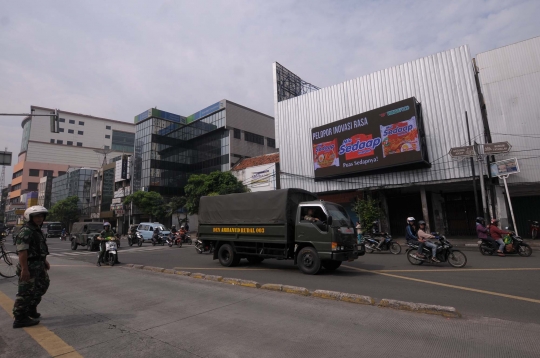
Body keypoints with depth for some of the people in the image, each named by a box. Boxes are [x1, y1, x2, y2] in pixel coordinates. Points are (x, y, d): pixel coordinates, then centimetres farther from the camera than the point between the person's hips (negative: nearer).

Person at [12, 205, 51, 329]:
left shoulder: (37, 230, 12)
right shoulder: (25, 232, -19)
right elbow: (22, 252, -25)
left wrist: (45, 261, 23)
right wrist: (24, 269, -27)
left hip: (38, 265, 10)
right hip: (29, 267, -10)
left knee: (43, 285, 20)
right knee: (26, 292, 0)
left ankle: (31, 309, 34)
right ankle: (20, 318, 11)